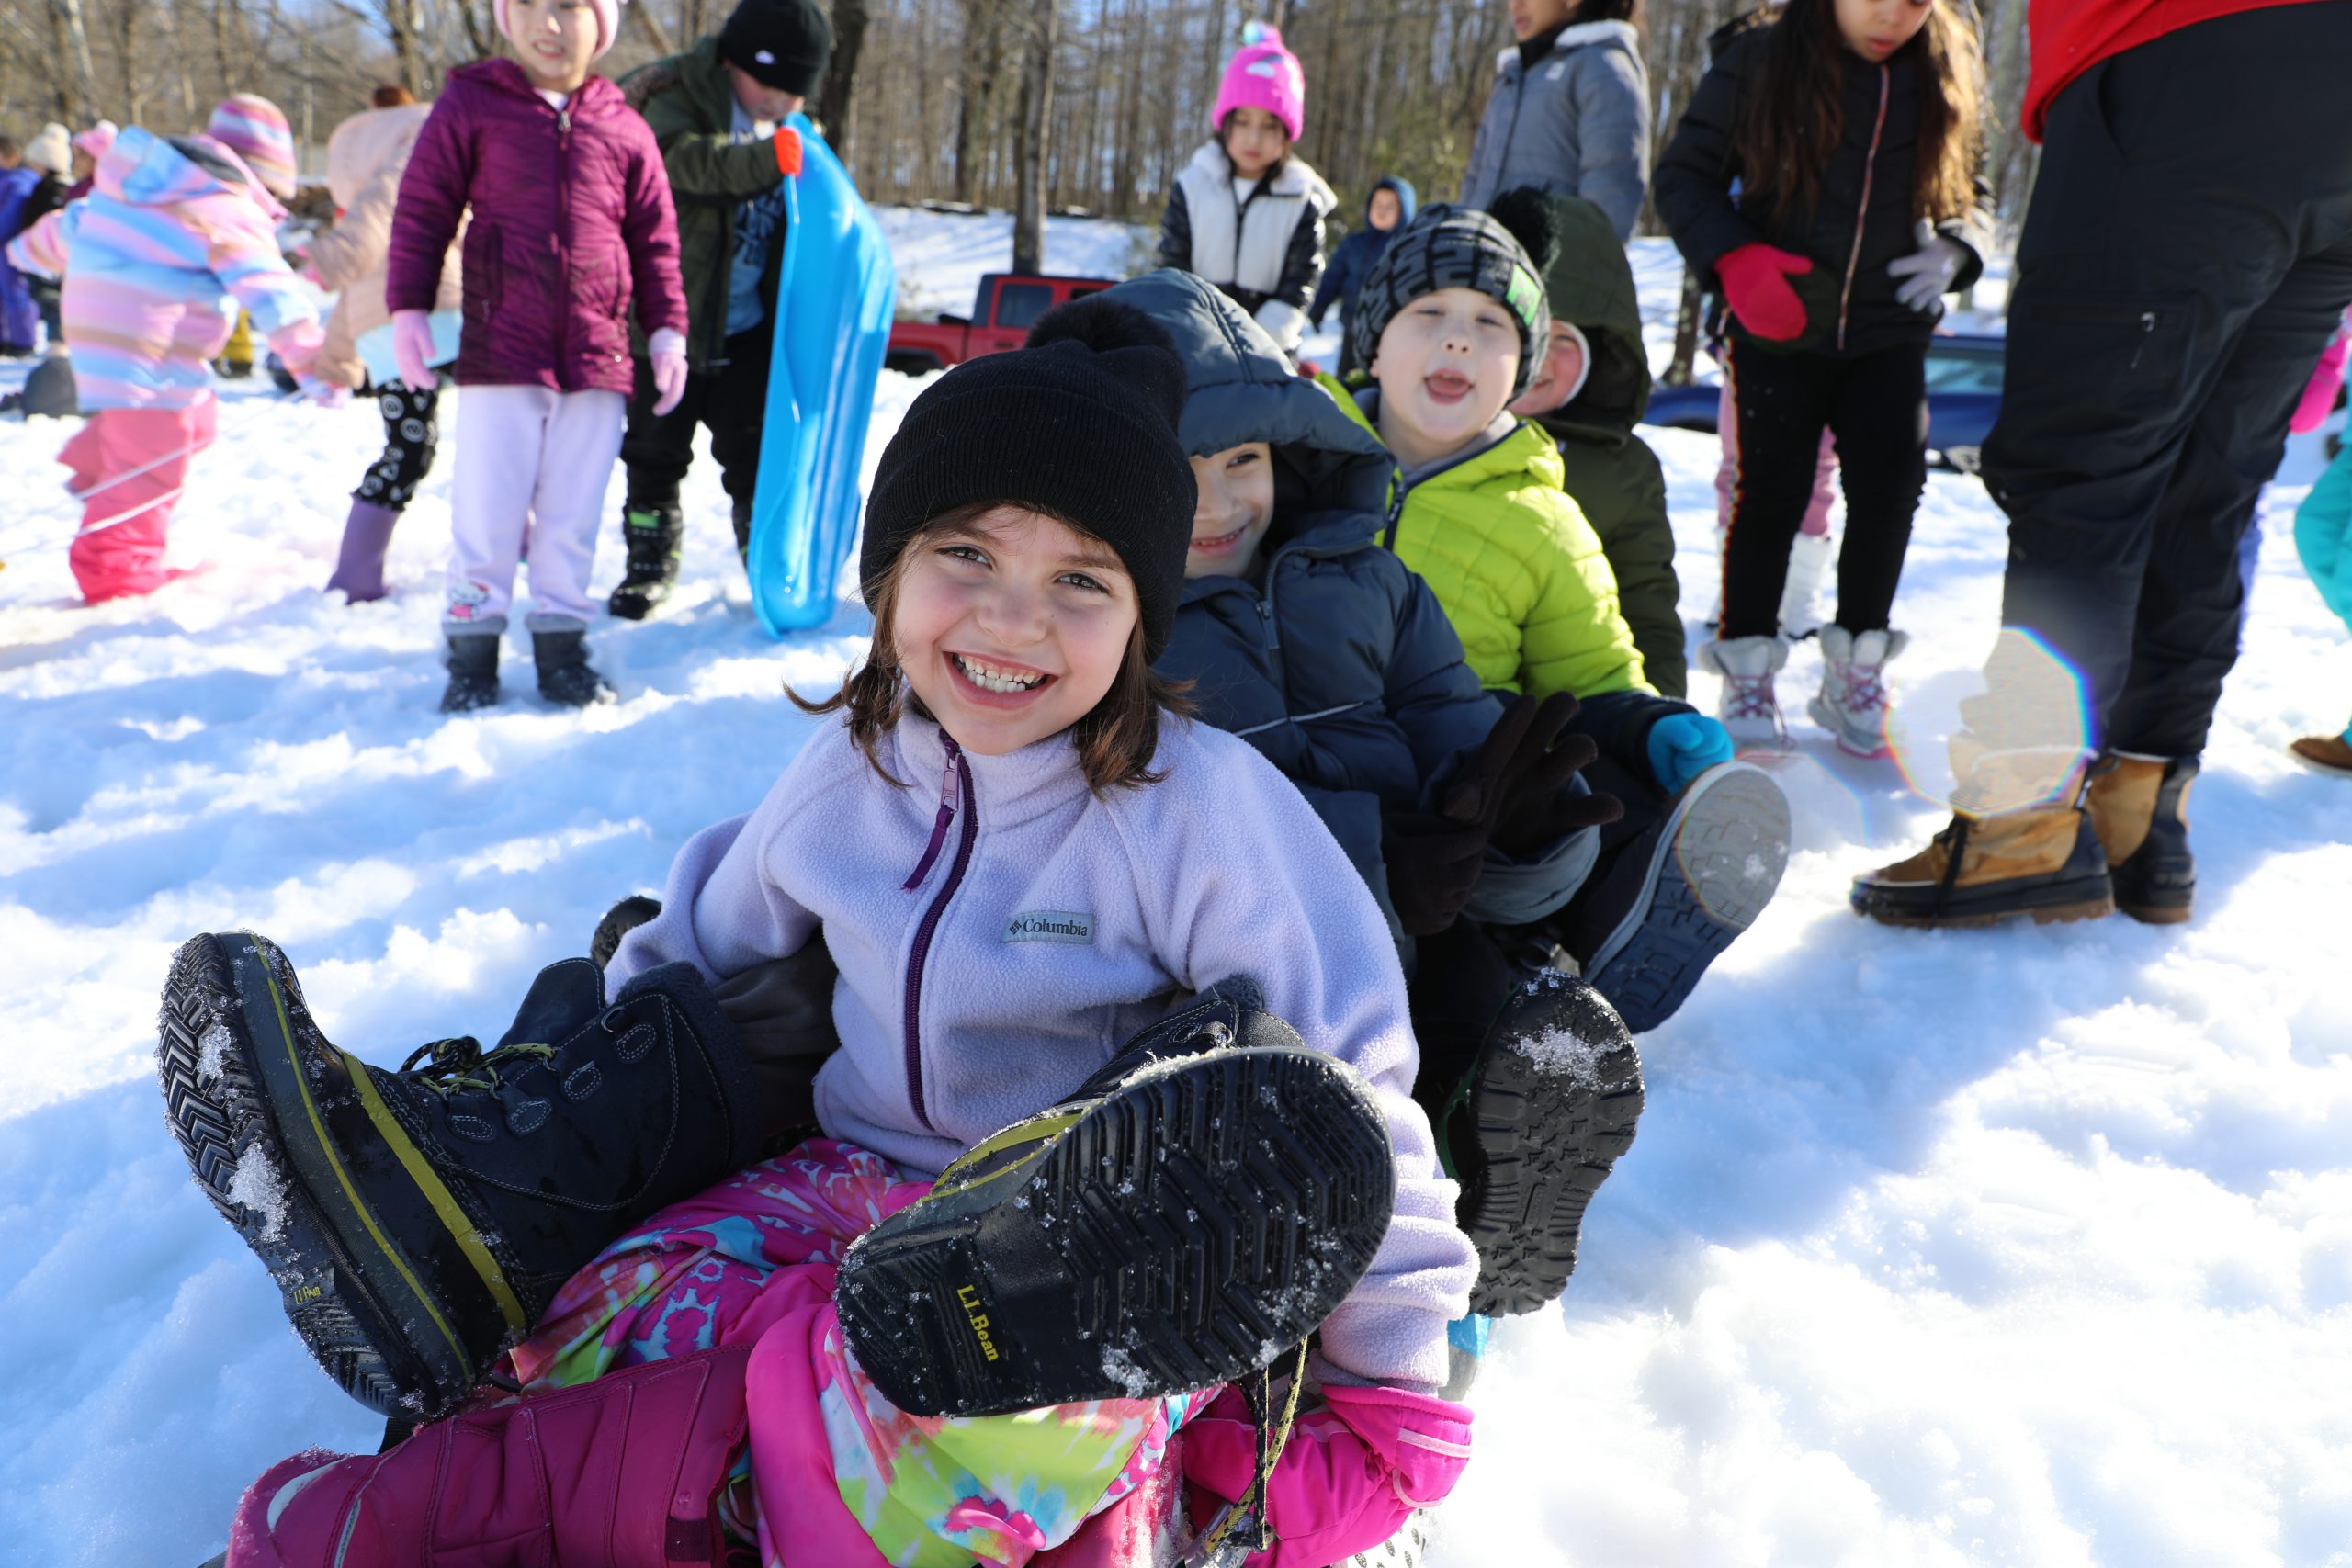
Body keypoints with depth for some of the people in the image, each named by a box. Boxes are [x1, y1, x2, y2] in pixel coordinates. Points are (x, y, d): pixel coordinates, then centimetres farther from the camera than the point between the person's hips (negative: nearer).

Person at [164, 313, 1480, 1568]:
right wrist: (551, 1086, 17)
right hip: (863, 1183, 6)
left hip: (1100, 1240, -5)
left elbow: (1351, 1102, -14)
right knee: (619, 1316, -23)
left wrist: (1394, 1400, -12)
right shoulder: (854, 767, 2)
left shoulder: (1199, 808, -16)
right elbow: (706, 938, 20)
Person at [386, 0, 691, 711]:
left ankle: (561, 645, 18)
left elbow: (655, 241, 14)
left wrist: (667, 331, 7)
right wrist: (408, 308, -2)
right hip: (498, 355, -2)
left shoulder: (626, 131, 9)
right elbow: (421, 211, 5)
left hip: (597, 360, 2)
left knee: (573, 516, 7)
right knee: (487, 512, -1)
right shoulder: (469, 106, 4)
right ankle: (472, 649, 11)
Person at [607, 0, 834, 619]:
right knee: (656, 446, 7)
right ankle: (650, 562, 22)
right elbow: (686, 159, -36)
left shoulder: (790, 128, 7)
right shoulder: (676, 99, -13)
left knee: (754, 449, 6)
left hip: (749, 325, 4)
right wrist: (767, 158, -50)